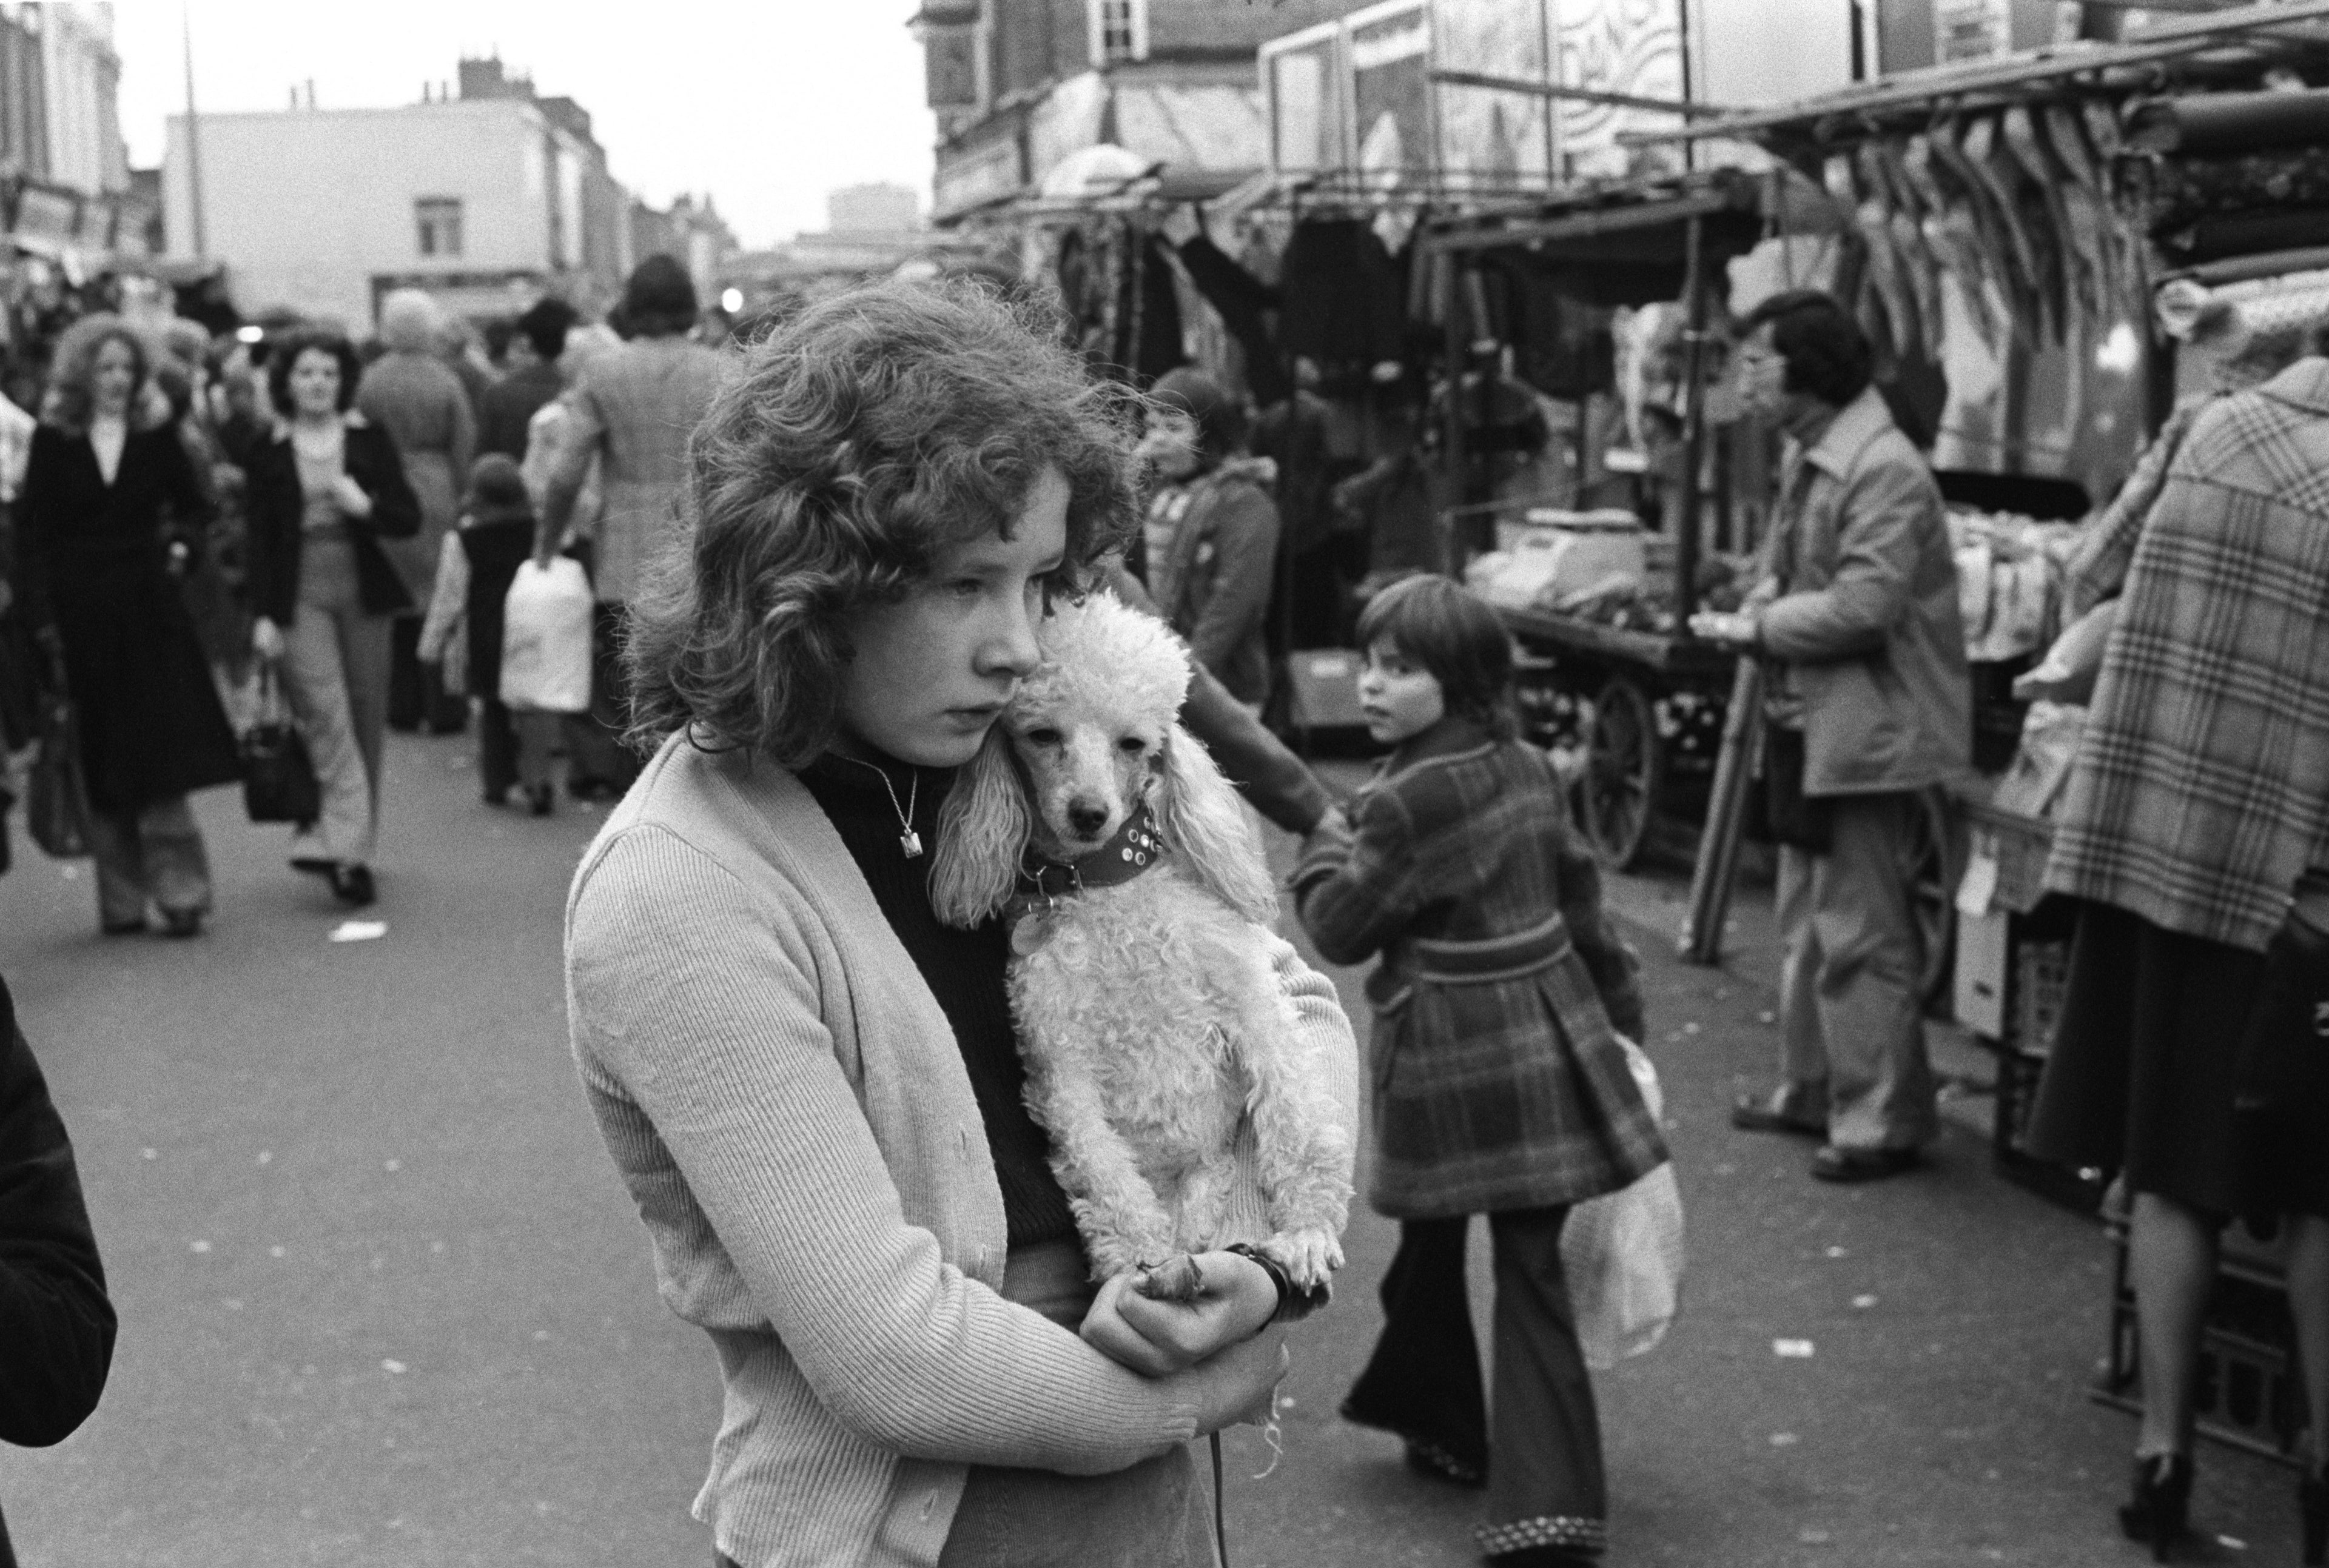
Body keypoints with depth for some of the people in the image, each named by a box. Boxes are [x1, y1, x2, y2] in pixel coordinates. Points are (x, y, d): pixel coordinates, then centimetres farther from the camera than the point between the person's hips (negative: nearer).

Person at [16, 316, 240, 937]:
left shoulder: (156, 433, 3)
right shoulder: (53, 440, 1)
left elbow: (192, 508, 3)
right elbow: (36, 534, 0)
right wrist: (46, 617, -6)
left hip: (148, 610, 0)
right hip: (83, 617, 0)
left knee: (161, 754, -5)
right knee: (103, 767, 5)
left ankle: (179, 889, -1)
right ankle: (122, 901, 13)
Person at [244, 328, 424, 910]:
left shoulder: (369, 440, 4)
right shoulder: (270, 454, 3)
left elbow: (410, 519, 3)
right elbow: (259, 539, 4)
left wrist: (366, 506, -16)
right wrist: (262, 614, -2)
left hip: (363, 590, 2)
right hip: (299, 594, -2)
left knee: (366, 716, 5)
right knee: (325, 710, -15)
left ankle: (354, 842, 17)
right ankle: (342, 845, -18)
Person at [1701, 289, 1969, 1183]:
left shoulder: (1883, 470, -19)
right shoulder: (1805, 457, 11)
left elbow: (1864, 605, -26)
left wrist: (1758, 628, -16)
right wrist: (1754, 616, -2)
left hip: (1866, 732, -10)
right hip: (1807, 724, 10)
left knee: (1860, 937, -4)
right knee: (1807, 926, 19)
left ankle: (1882, 1122, 5)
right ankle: (1812, 1091, 31)